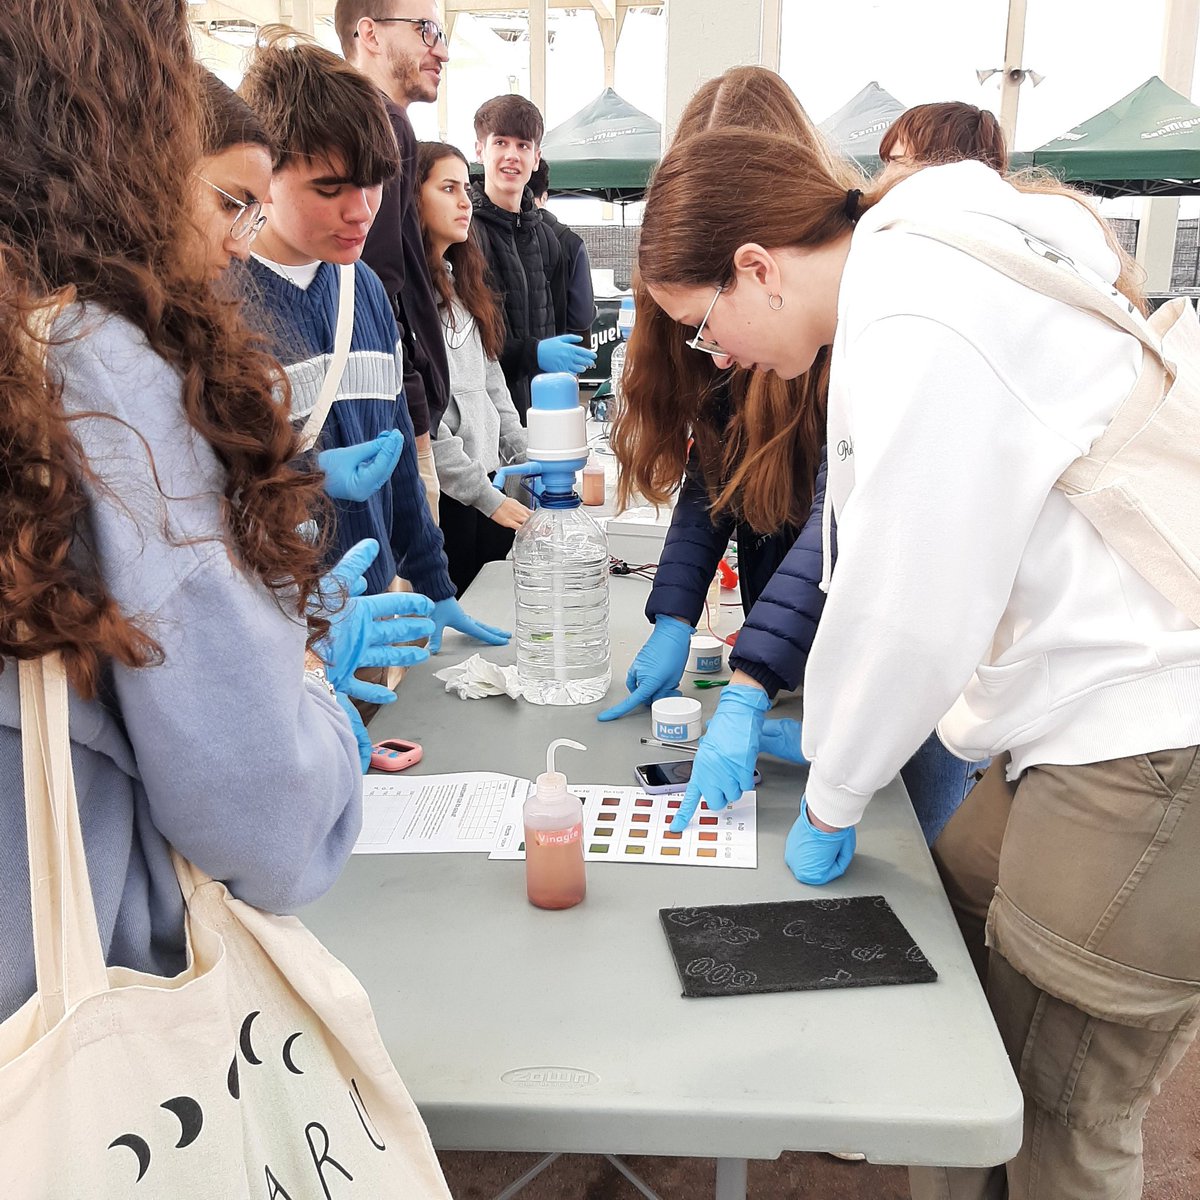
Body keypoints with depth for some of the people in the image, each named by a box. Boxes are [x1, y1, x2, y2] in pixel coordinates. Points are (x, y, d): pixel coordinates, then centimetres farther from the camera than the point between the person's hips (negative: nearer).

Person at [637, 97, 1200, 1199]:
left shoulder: (923, 327, -20)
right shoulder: (902, 281, 11)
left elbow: (910, 609, -17)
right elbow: (885, 558, 15)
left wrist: (831, 802, -2)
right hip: (1093, 714, 9)